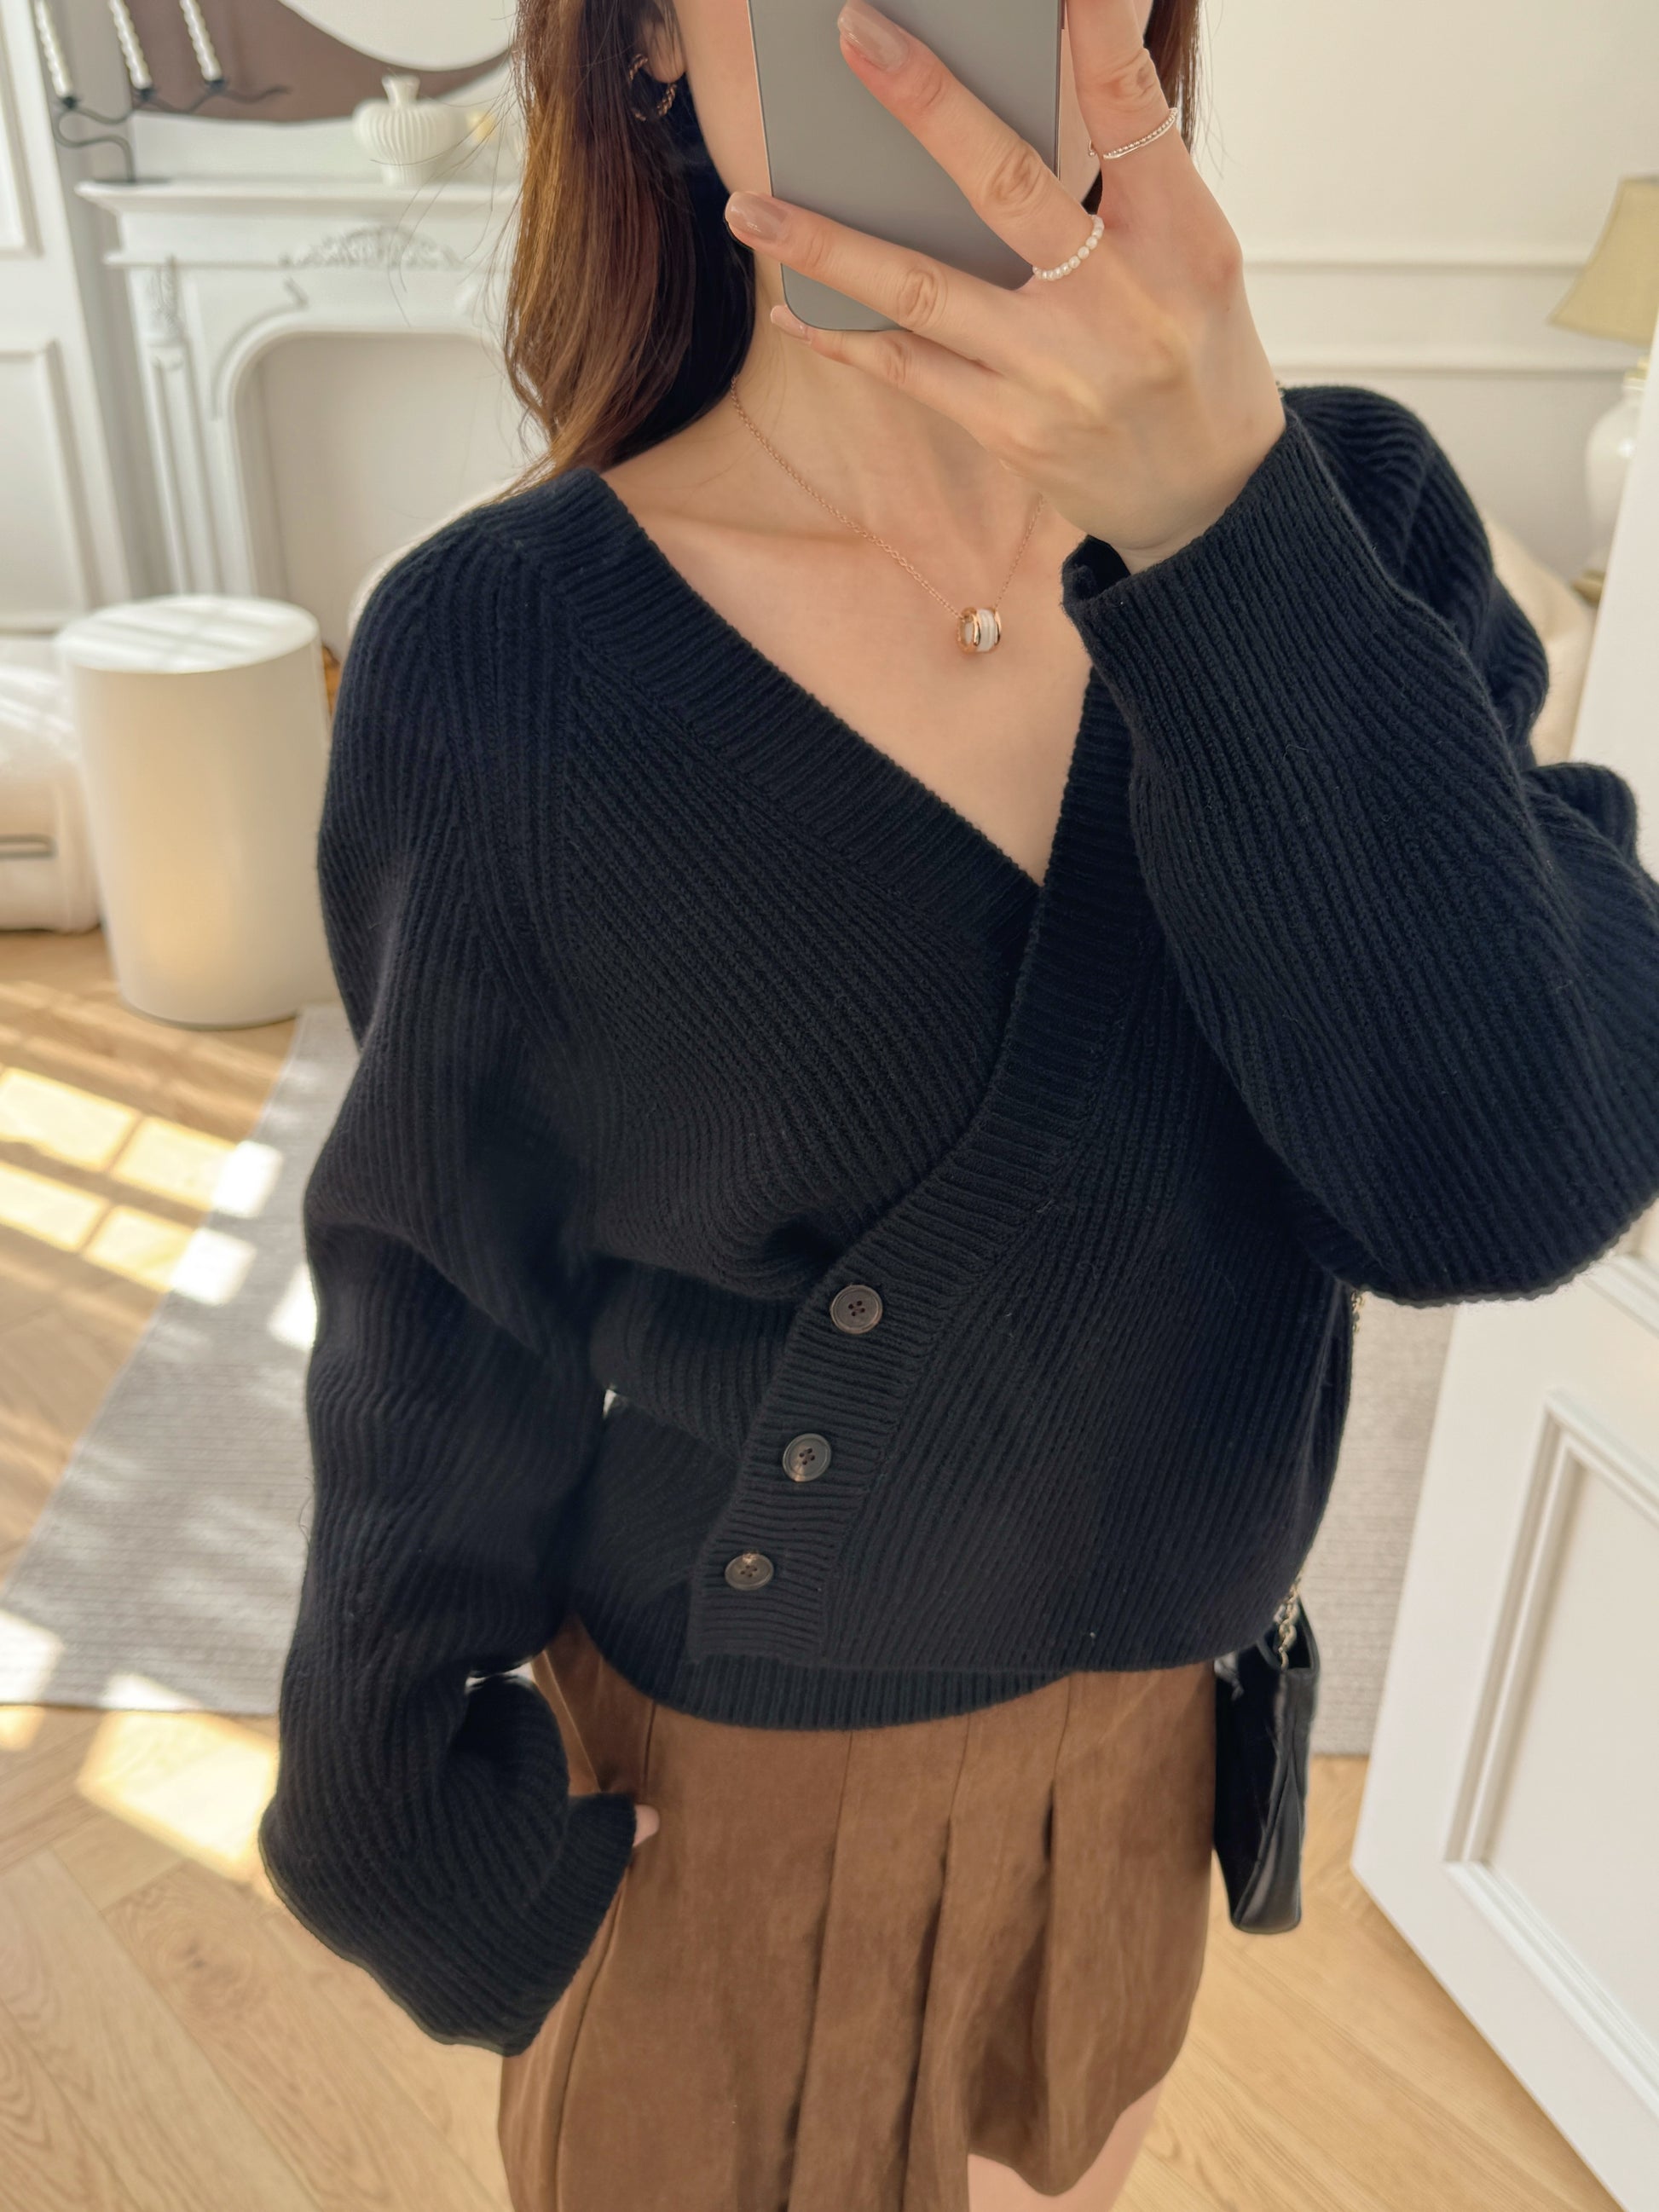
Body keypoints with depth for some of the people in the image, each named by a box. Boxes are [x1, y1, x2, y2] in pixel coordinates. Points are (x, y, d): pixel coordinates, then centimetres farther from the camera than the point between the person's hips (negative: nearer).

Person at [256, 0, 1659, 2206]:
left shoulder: (1347, 513, -13)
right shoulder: (497, 657, -22)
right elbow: (446, 1346, -12)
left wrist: (1220, 515, -35)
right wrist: (417, 1837, 0)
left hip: (1145, 1762, 4)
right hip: (723, 1800, -3)